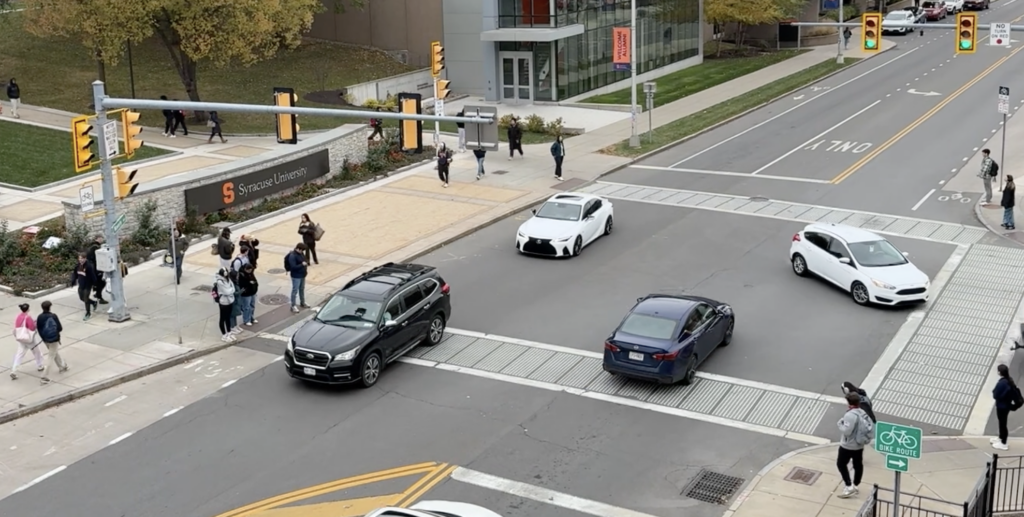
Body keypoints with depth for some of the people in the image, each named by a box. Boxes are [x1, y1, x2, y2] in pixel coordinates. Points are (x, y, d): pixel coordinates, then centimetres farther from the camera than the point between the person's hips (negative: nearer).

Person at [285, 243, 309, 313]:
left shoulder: (301, 253, 3)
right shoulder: (292, 256, -24)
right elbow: (293, 267, -28)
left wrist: (306, 263, 4)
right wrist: (302, 264, -31)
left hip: (302, 275, 9)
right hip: (296, 276, -9)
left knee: (302, 289, 21)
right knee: (295, 290, -1)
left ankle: (302, 303, 37)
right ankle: (293, 306, 8)